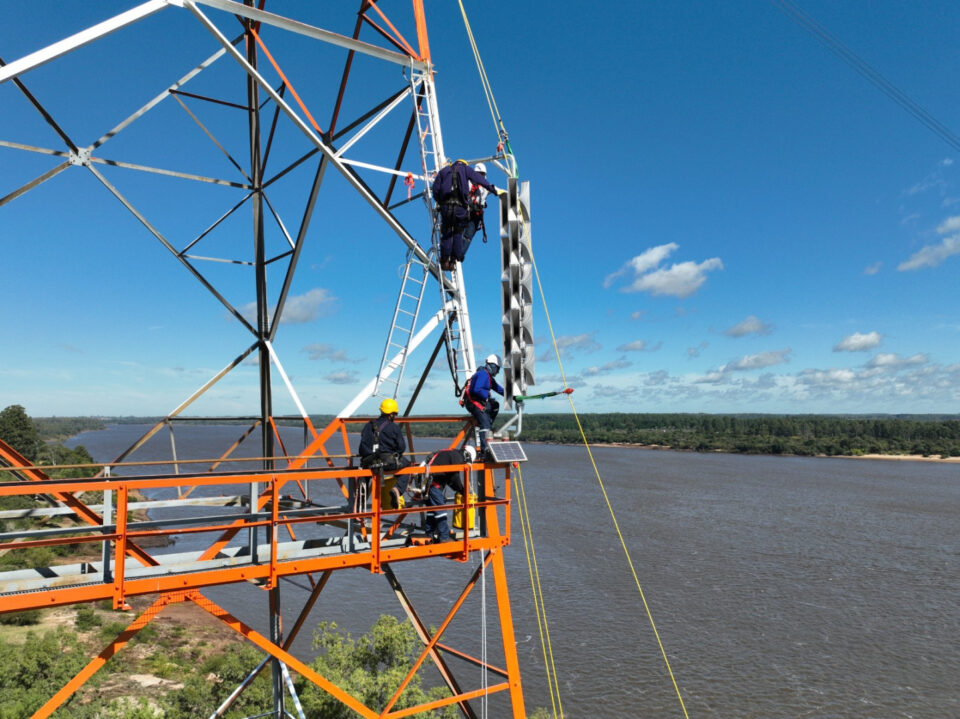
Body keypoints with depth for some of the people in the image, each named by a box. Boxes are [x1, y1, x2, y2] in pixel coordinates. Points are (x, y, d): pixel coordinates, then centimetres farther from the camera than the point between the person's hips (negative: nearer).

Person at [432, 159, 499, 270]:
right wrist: (494, 190, 18)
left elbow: (435, 189, 9)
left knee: (446, 234, 9)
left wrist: (440, 202, 19)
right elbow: (481, 180, 12)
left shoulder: (443, 171, 17)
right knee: (458, 234, 9)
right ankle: (453, 261, 7)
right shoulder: (466, 169, 13)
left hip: (445, 206, 1)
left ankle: (444, 261, 7)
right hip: (461, 207, -1)